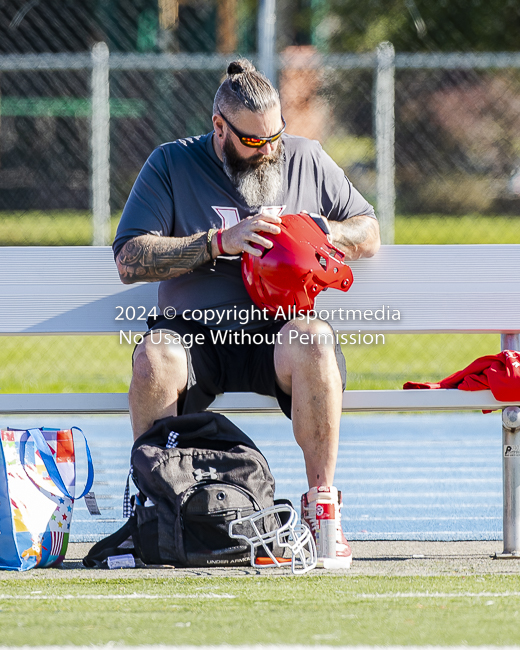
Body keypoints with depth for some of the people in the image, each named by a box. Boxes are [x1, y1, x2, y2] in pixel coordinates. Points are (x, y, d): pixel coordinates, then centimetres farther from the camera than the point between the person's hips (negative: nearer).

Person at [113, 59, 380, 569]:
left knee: (313, 341, -35)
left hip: (277, 331, 1)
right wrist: (222, 242, -14)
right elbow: (130, 259, -5)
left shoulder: (306, 159, 13)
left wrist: (319, 231, -3)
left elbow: (368, 235, 20)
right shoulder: (171, 164, 5)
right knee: (154, 357, -35)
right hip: (194, 333, -1)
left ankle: (322, 505, -25)